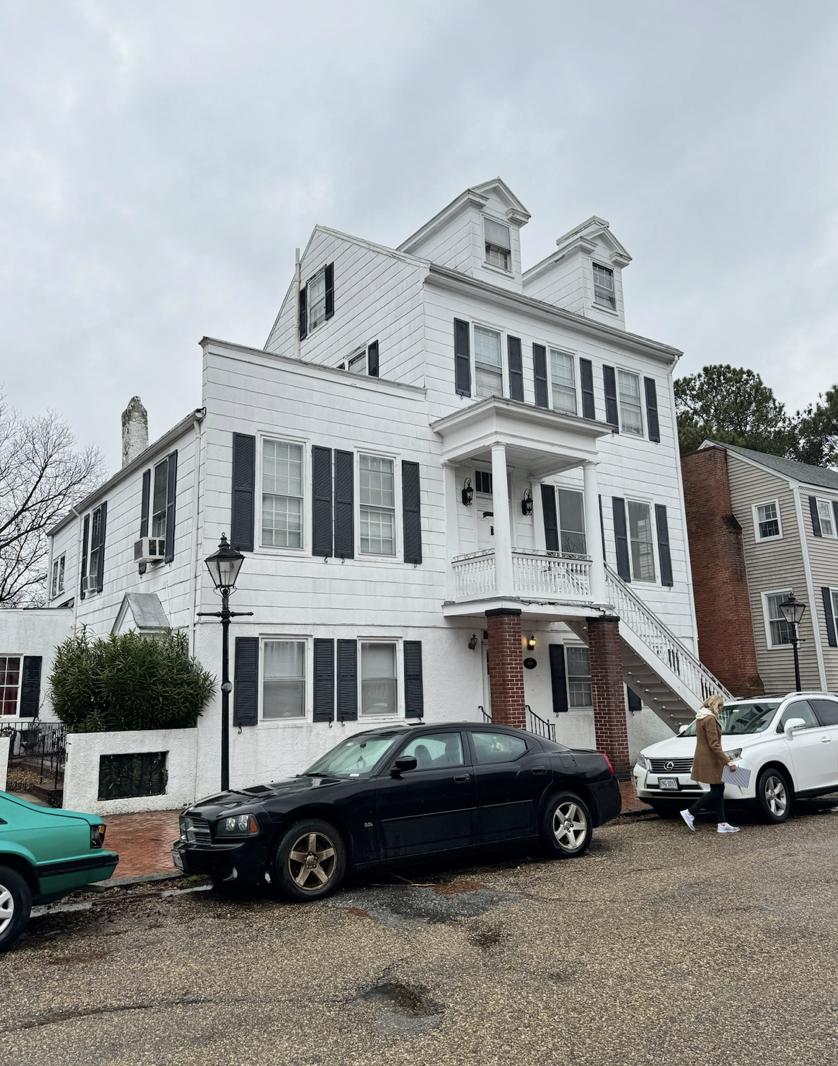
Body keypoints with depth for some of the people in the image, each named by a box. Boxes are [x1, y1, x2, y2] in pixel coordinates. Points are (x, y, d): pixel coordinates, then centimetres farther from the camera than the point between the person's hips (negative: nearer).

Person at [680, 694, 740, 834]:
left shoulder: (701, 718, 15)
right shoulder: (710, 719, -17)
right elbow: (714, 745, -21)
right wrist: (727, 761, -20)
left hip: (705, 758, 10)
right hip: (709, 760, -10)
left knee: (718, 790, 10)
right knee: (716, 791, -5)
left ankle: (722, 824, 11)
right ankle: (690, 813, -3)